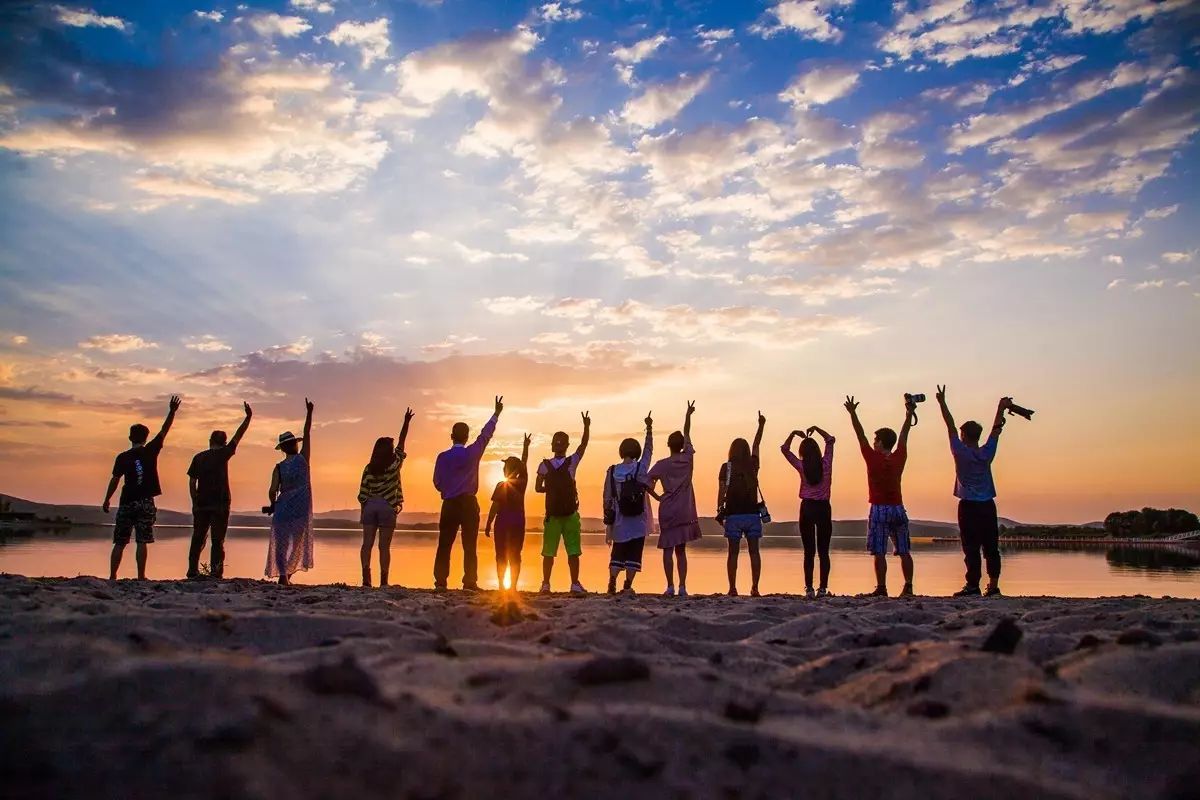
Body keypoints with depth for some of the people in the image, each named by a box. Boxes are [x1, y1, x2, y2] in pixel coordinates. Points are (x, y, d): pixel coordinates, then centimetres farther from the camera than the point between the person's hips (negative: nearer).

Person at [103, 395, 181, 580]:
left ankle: (112, 576, 9)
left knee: (119, 543, 9)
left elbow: (115, 480, -1)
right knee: (142, 542, -1)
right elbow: (164, 431, 4)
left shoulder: (122, 457, -1)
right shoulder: (151, 451, -1)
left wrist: (106, 500, 9)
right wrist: (172, 412, 8)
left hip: (127, 503, 1)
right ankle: (141, 577, -5)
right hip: (146, 503, -1)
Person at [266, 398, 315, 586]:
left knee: (280, 543, 5)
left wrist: (273, 505, 13)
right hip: (301, 509, 0)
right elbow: (307, 435, 5)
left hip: (283, 508, 0)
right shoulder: (303, 459, -2)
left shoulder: (279, 467, -1)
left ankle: (282, 574, -5)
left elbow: (272, 491, -6)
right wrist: (309, 413, 11)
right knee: (298, 542, 11)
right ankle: (288, 574, 3)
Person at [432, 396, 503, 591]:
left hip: (449, 504, 1)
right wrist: (496, 414, 17)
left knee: (444, 544, 4)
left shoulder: (443, 457, 1)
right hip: (469, 504, -1)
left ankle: (440, 581, 0)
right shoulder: (472, 453, -3)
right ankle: (470, 583, -4)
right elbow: (485, 435, 7)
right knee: (469, 546, -1)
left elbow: (437, 482, 4)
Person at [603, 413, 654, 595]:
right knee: (633, 556, 5)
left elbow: (607, 499, 0)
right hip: (638, 522, -2)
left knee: (617, 555, 14)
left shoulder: (612, 472, -1)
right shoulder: (641, 468, -5)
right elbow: (648, 450, 13)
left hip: (619, 523, 2)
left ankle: (612, 584, 4)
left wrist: (608, 524, 6)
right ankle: (627, 587, 4)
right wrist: (649, 427, 24)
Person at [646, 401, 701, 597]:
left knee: (668, 550, 1)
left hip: (667, 512, -3)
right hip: (685, 512, 3)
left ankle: (670, 587, -5)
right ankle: (682, 587, 3)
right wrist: (688, 415, 25)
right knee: (681, 551, 9)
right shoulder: (688, 458, 1)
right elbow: (687, 433, 15)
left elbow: (646, 482, -16)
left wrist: (657, 497, -2)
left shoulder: (662, 465, -5)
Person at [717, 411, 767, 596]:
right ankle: (754, 588, 4)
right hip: (753, 514, 2)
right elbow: (756, 445, 22)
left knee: (733, 553, 2)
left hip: (734, 514, -2)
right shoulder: (753, 465, 6)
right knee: (754, 551, 7)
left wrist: (719, 510, -1)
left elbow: (722, 490, -8)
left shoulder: (727, 467, -2)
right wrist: (761, 425, 35)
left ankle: (732, 588, 0)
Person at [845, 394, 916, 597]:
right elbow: (904, 435, 13)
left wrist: (852, 413, 1)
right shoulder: (899, 458, 2)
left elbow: (860, 436, -3)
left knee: (879, 553, -4)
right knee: (904, 551, 8)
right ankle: (908, 587, 8)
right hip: (898, 509, 4)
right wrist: (909, 413, 21)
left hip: (880, 510, -4)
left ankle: (881, 588, -6)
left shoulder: (873, 459, -8)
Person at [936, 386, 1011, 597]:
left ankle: (973, 585, -6)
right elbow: (996, 430, 15)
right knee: (991, 547, 7)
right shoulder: (987, 453, 2)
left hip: (969, 506, -4)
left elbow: (950, 426, 1)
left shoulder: (961, 452, -6)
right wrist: (1001, 408, 24)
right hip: (987, 506, 4)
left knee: (971, 547, -4)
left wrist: (942, 403, 8)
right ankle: (993, 584, 7)